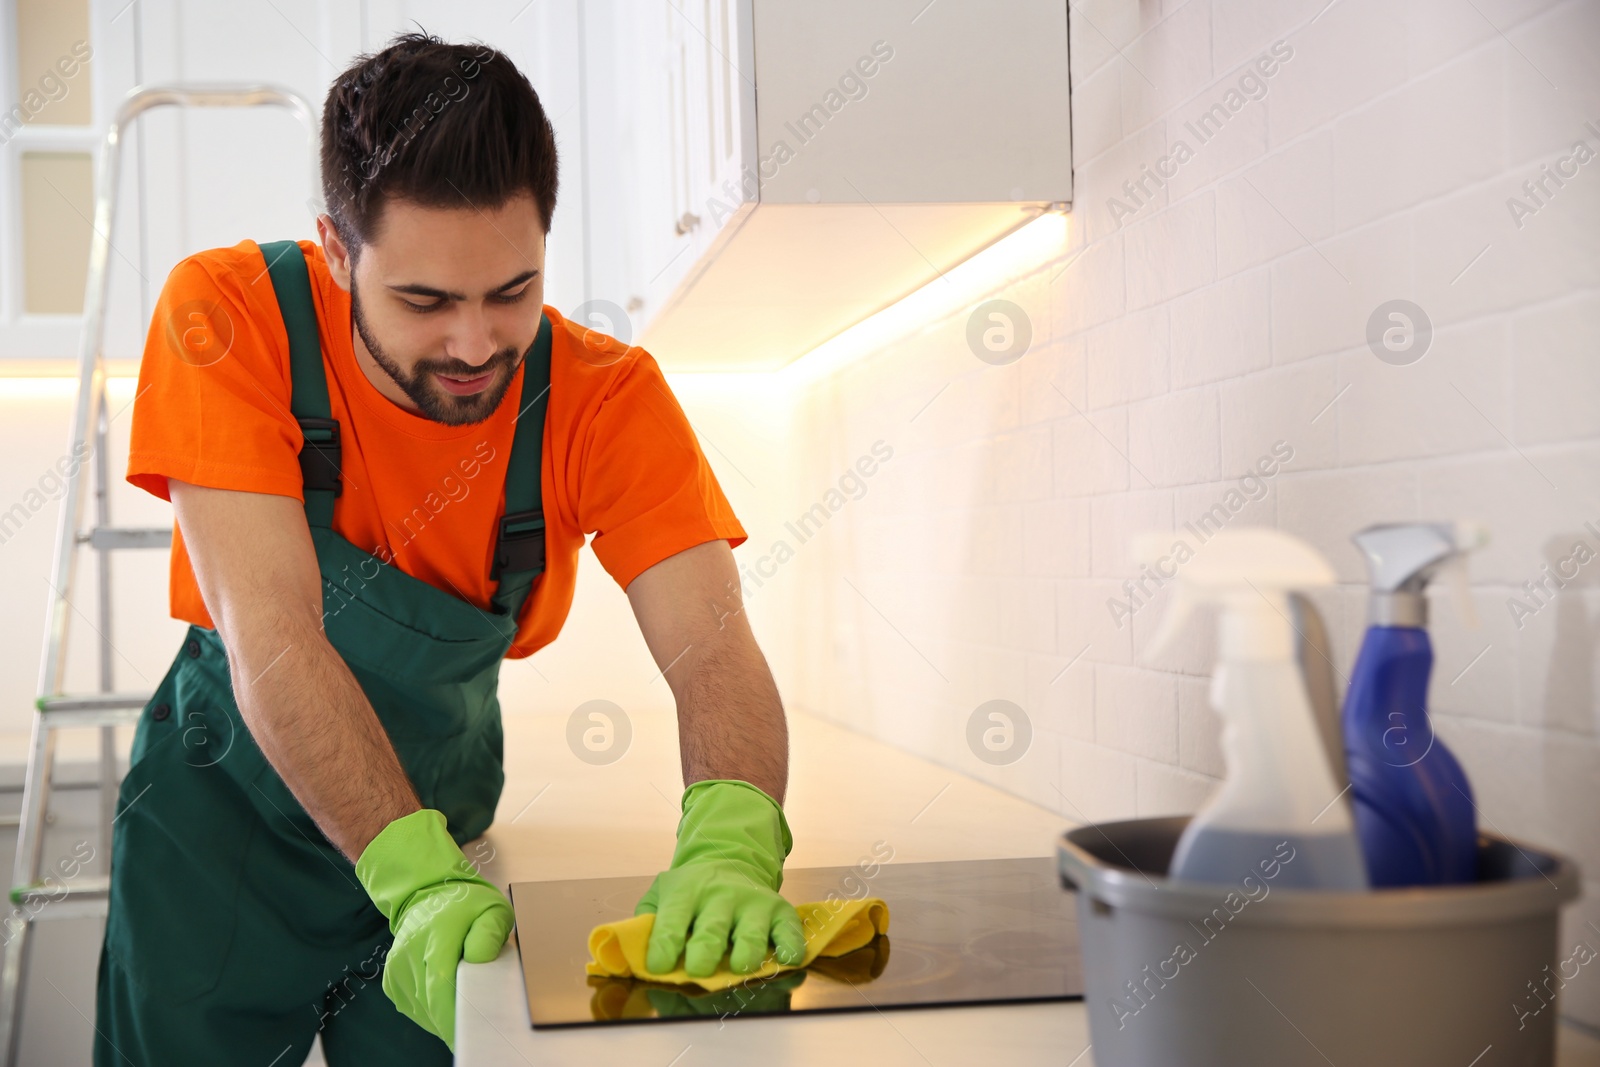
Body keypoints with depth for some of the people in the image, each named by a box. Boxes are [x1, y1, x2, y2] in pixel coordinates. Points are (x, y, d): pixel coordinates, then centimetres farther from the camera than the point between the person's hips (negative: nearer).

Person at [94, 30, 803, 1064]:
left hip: (439, 818, 2)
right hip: (221, 812, -1)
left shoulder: (606, 397, -20)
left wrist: (729, 841, -50)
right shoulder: (229, 318, -24)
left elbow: (712, 649, -29)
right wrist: (417, 877, -43)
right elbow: (271, 636, -31)